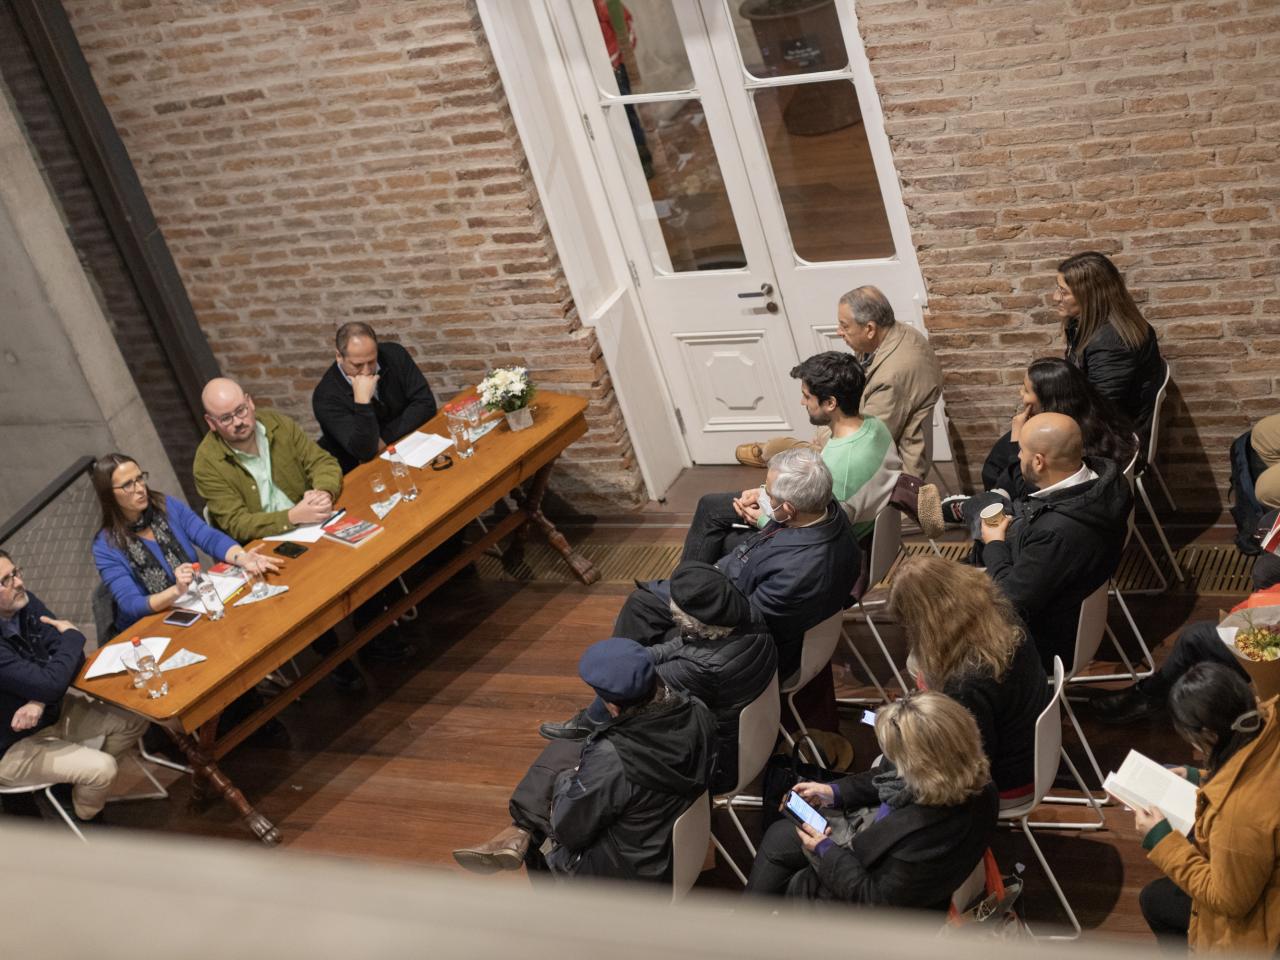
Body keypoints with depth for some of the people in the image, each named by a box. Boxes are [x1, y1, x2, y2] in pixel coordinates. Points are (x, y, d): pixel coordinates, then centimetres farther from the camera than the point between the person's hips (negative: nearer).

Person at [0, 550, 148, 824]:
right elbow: (50, 683, -35)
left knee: (133, 720, 3)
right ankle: (86, 821, 11)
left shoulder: (25, 602, -10)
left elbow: (72, 656, -7)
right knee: (102, 768, -22)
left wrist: (40, 701, -24)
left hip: (48, 711, 8)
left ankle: (79, 784, 21)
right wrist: (72, 635, -18)